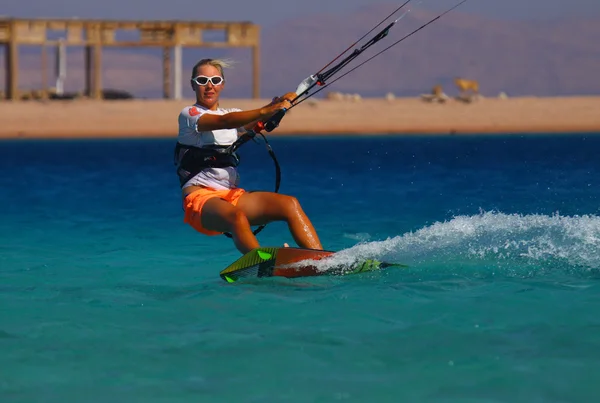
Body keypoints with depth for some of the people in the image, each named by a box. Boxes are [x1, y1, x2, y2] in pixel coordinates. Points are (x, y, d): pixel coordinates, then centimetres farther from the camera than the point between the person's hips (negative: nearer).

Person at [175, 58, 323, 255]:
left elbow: (258, 123, 0)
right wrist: (265, 111, -33)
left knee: (289, 204, -18)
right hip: (200, 197, -6)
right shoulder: (189, 115, 2)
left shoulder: (233, 114, 21)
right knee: (237, 217, -39)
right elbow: (223, 122, -18)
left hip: (232, 196, 6)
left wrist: (279, 105, -23)